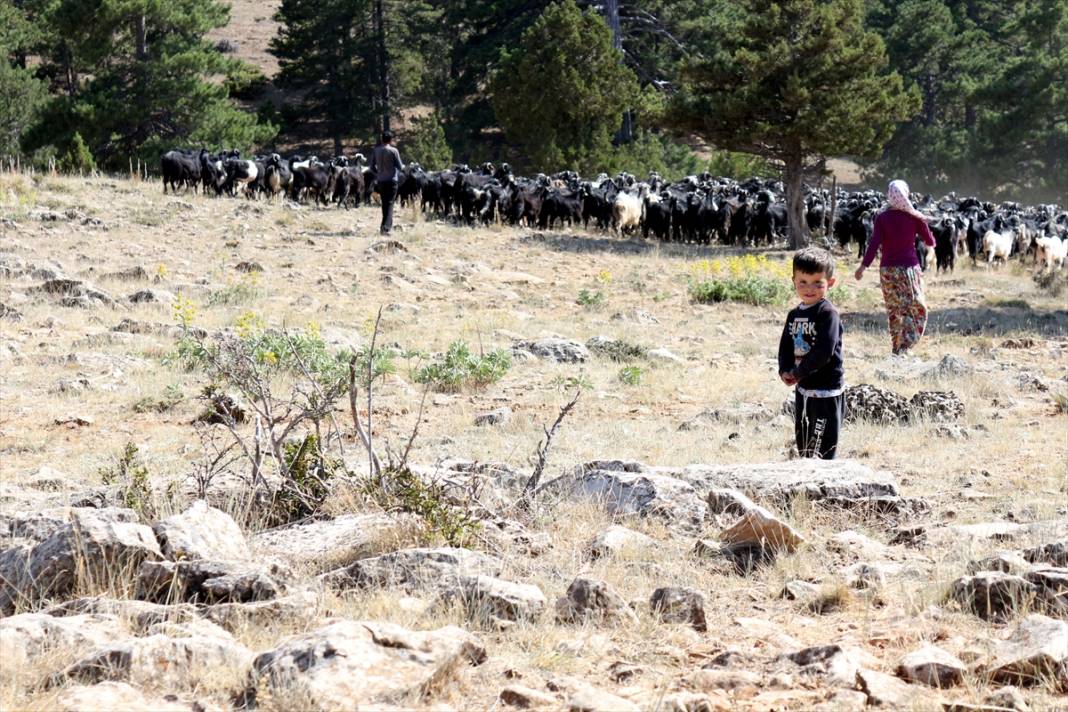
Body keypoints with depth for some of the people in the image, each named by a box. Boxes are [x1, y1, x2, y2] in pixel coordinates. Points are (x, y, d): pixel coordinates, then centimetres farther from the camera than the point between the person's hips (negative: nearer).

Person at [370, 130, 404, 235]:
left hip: (380, 181, 4)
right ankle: (386, 227, -16)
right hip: (391, 180, -4)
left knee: (384, 204, 17)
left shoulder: (376, 150, 3)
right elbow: (400, 167, -7)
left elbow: (372, 167, 8)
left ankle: (385, 226, 22)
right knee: (389, 204, -4)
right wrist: (403, 166, 16)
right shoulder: (393, 151, -10)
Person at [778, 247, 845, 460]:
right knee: (803, 445, 18)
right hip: (803, 388, 8)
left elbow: (824, 352, -23)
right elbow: (786, 346, 11)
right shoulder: (795, 314, 9)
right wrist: (785, 371, -8)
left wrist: (798, 373, -16)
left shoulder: (828, 314, -15)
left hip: (826, 390, -8)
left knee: (824, 449, -4)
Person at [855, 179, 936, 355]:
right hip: (909, 268, -2)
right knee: (916, 310, 2)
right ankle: (904, 347, -15)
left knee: (893, 311, 13)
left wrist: (863, 266, -9)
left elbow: (874, 243, -10)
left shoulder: (882, 218, -2)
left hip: (888, 269, 2)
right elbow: (931, 242, 5)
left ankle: (896, 347, 16)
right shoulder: (915, 217, -4)